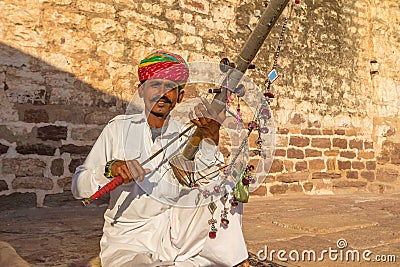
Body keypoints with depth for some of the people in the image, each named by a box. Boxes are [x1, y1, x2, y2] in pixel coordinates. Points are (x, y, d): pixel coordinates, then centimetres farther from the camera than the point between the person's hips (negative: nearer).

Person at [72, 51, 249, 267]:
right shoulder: (119, 128, -2)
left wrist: (212, 138, -29)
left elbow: (206, 182, -16)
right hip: (126, 244, -2)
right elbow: (78, 187, -4)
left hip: (173, 236, 2)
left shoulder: (186, 138, 3)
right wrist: (109, 169, -23)